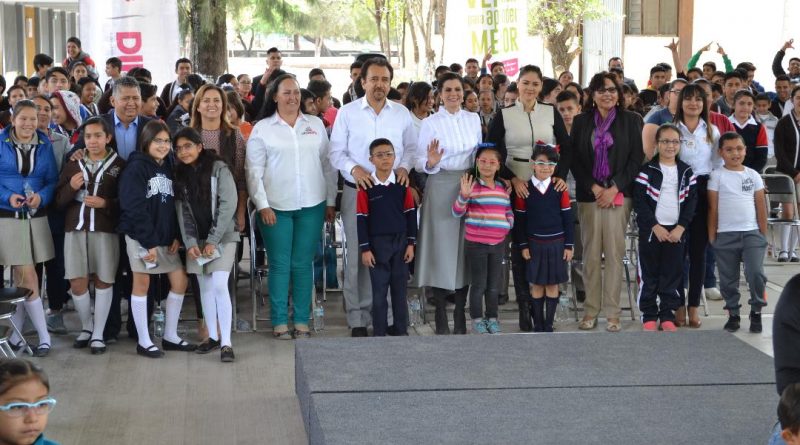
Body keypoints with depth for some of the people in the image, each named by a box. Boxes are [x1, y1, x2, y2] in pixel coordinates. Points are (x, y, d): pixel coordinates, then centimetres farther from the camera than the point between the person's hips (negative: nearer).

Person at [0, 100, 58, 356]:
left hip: (36, 217, 3)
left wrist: (41, 197, -14)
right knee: (28, 278, -7)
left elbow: (53, 180, 4)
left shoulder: (45, 145, 5)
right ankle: (44, 337, -1)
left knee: (21, 277, 9)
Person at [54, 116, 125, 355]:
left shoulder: (119, 165, 2)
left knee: (103, 281, 1)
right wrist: (71, 187, -9)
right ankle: (86, 326, 21)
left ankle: (98, 334, 11)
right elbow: (59, 200, 10)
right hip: (76, 228, 3)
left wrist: (105, 203, -16)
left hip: (105, 229, -2)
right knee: (77, 283, -1)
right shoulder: (73, 164, 12)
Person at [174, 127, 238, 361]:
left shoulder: (218, 168, -6)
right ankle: (213, 336, 17)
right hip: (196, 240, 5)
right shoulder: (180, 175, 7)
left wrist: (213, 240, -14)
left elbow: (228, 204, -11)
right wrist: (190, 242, -9)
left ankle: (226, 342, -12)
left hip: (222, 237, -5)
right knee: (205, 287, 7)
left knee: (219, 286, -13)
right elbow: (182, 211, 3)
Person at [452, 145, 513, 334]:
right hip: (475, 242, -4)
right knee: (478, 284, 3)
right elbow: (457, 212, -10)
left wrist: (509, 224, 1)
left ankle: (492, 318, 25)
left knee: (494, 285, 12)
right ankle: (477, 319, 16)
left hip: (498, 243, 4)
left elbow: (509, 211, 19)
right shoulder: (472, 185, -7)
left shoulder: (503, 188, 7)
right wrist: (464, 196, -26)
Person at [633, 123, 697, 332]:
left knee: (672, 274, 5)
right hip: (651, 229, -3)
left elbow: (691, 201, 5)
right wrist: (655, 226, -13)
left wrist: (680, 228, -6)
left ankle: (667, 315, 14)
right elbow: (640, 201, -7)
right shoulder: (647, 170, -2)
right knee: (649, 274, 2)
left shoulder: (686, 172, 7)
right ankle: (649, 315, 9)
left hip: (676, 231, 3)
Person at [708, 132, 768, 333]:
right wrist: (712, 236, -2)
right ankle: (733, 314, 19)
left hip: (752, 233, 1)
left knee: (756, 273, -11)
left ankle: (756, 312, 6)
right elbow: (713, 208, 0)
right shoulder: (717, 176, 1)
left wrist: (763, 234, 5)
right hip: (725, 235, -1)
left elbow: (761, 207, 9)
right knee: (728, 278, 6)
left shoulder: (753, 175, 7)